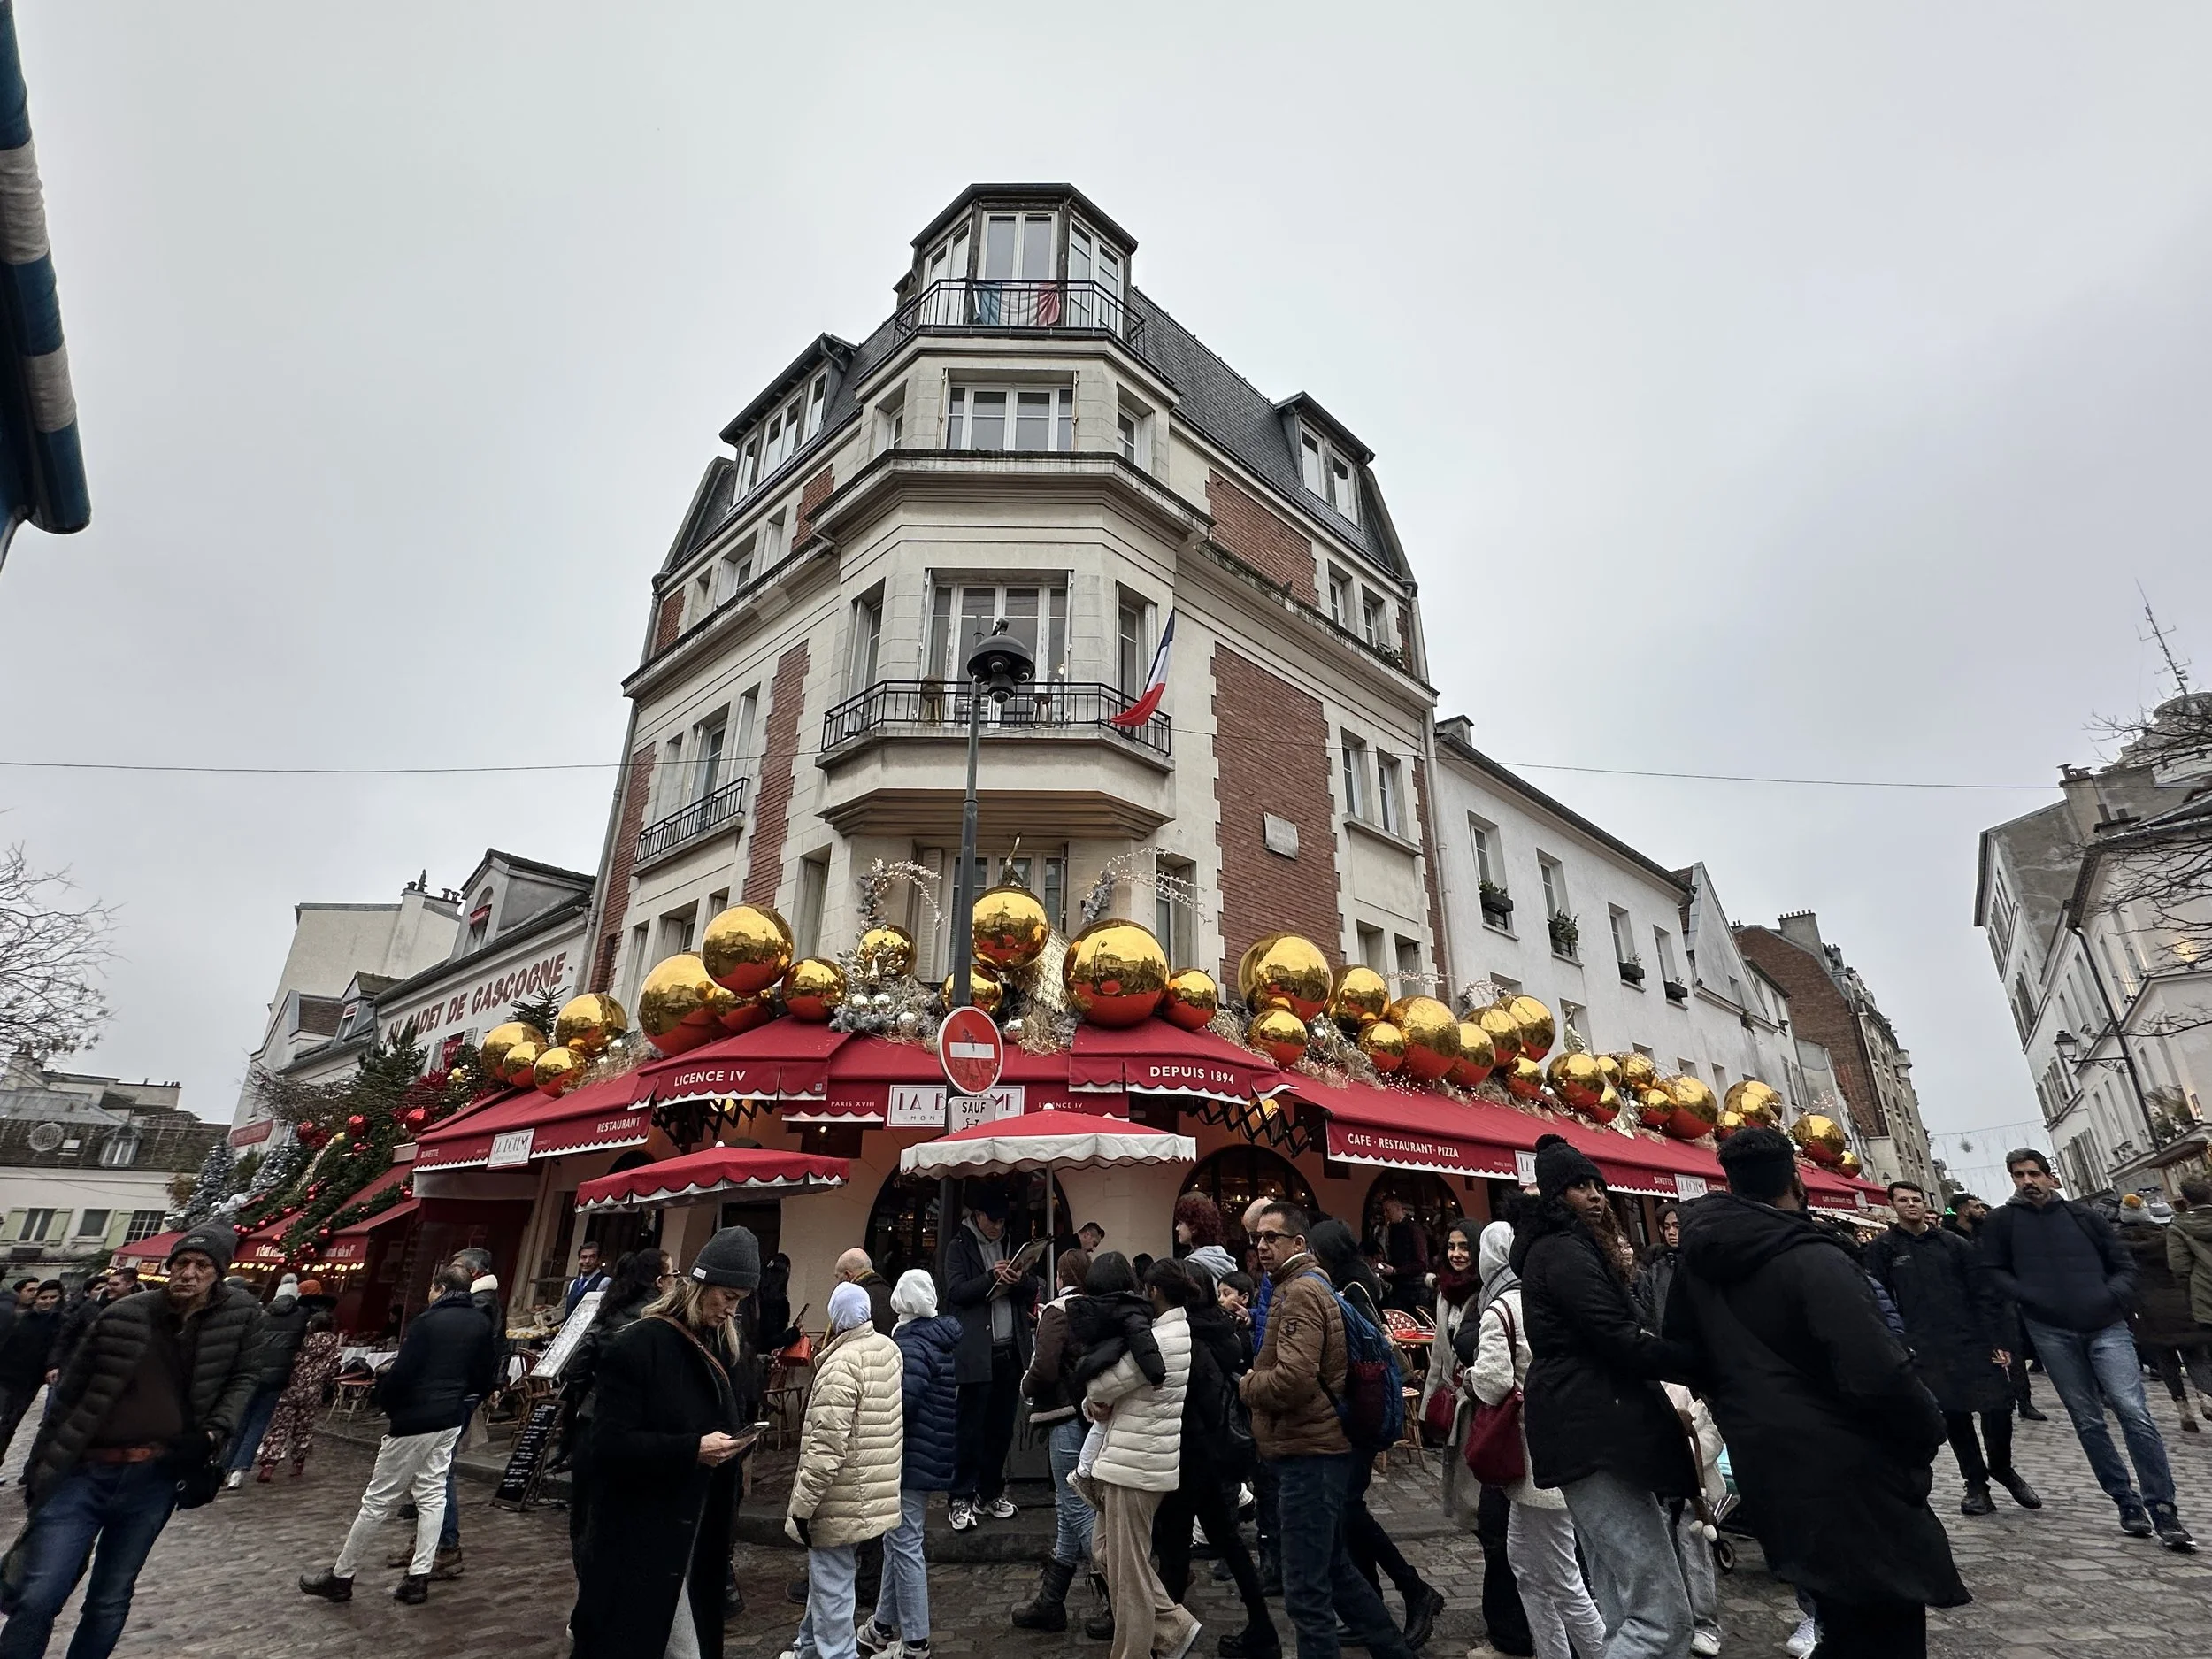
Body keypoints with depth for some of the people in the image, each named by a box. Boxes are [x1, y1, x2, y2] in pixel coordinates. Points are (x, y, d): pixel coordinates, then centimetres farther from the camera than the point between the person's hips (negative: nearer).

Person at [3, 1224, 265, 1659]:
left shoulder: (241, 1314, -4)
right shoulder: (125, 1316, -6)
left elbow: (245, 1377, 6)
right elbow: (69, 1391, 4)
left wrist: (214, 1432, -8)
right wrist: (38, 1468, 6)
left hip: (155, 1479, 1)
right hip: (84, 1470, -1)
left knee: (109, 1602, 11)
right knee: (38, 1597, -4)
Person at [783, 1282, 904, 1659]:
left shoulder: (841, 1365, -24)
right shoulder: (889, 1349, 0)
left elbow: (826, 1448, -25)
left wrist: (801, 1506, -17)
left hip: (842, 1500, -9)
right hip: (878, 1487, 9)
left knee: (831, 1583, 6)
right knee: (826, 1574, 26)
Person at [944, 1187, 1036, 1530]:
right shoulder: (960, 1247, 1)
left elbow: (1032, 1292, 14)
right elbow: (955, 1292, -9)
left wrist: (1020, 1281, -9)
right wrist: (990, 1277, -22)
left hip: (1010, 1351, 5)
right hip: (976, 1353, -4)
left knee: (1001, 1427, 10)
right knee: (971, 1428, -1)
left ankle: (991, 1493, 23)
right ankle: (962, 1498, 10)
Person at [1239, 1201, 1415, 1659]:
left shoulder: (1301, 1291, -18)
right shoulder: (1306, 1284, 14)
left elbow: (1293, 1379, -28)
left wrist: (1247, 1384, -11)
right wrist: (1256, 1377, 5)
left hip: (1308, 1453, -10)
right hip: (1316, 1448, 10)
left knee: (1307, 1590, -1)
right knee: (1336, 1569, 23)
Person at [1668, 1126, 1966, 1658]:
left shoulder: (1697, 1264, 1)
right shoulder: (1813, 1260, -22)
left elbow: (1685, 1355, 12)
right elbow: (1878, 1373, -26)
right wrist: (1929, 1430, -6)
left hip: (1768, 1473, 7)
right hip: (1849, 1475, -7)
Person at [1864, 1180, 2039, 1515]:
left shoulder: (1954, 1244, 6)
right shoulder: (1882, 1249, 0)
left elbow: (1984, 1295, 5)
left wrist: (1998, 1342, -3)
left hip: (1975, 1343, 2)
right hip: (1927, 1352, -1)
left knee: (1998, 1409, 0)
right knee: (1954, 1417, 4)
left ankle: (2001, 1468, 27)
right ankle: (1975, 1482, 22)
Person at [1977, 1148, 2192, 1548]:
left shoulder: (2082, 1214, 8)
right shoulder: (2001, 1221, 4)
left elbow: (2124, 1263, 11)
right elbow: (1993, 1270, 4)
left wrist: (2112, 1296, -6)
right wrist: (2030, 1297, -10)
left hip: (2105, 1327, 0)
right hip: (2052, 1333, 0)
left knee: (2134, 1412, -11)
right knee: (2088, 1422, 6)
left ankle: (2163, 1509, 0)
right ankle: (2127, 1503, 18)